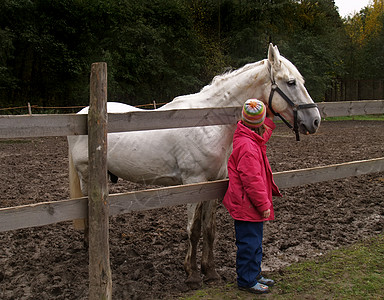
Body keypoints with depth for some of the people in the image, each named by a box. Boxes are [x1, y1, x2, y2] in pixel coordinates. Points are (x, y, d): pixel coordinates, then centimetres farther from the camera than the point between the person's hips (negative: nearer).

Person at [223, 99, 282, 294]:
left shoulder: (252, 140, 6)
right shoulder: (247, 147, -26)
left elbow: (263, 136, 34)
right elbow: (253, 180, -26)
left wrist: (270, 119, 31)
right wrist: (264, 205, -19)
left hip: (251, 205, 11)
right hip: (247, 206, -11)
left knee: (255, 241, 21)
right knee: (249, 243, 2)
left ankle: (254, 275, 35)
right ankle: (246, 281, 16)